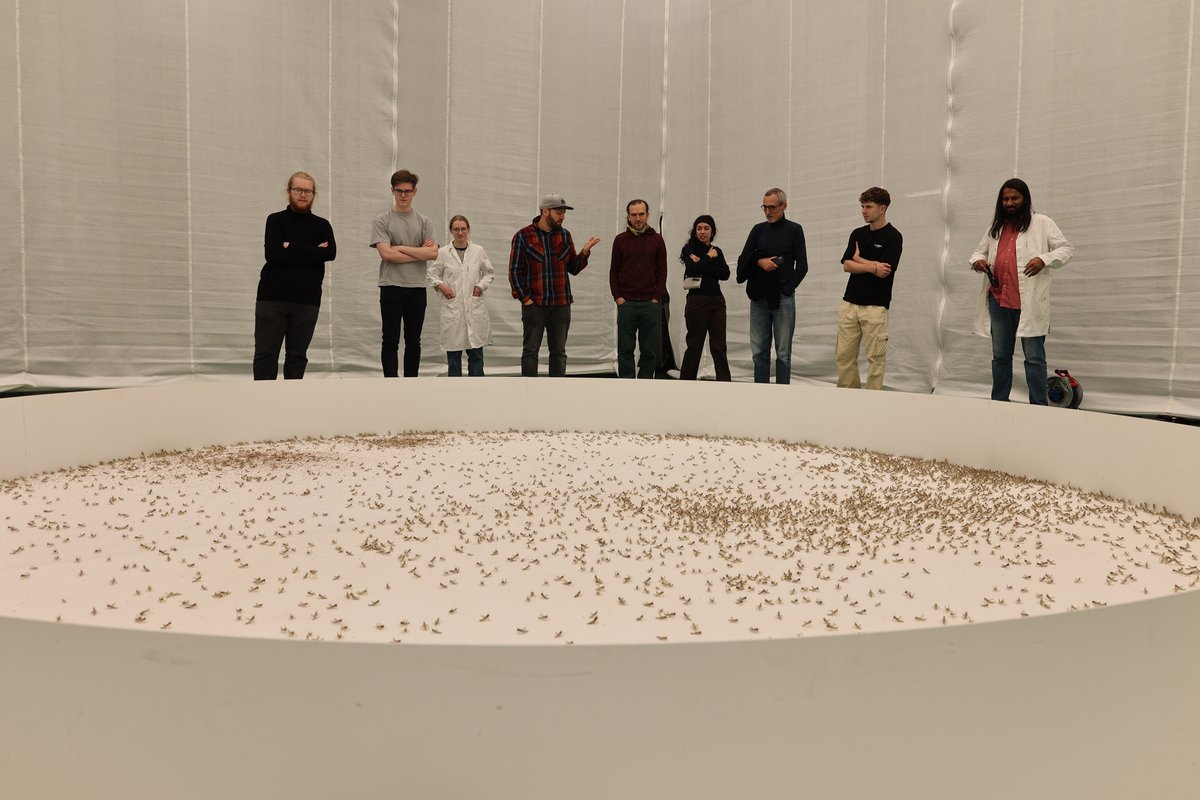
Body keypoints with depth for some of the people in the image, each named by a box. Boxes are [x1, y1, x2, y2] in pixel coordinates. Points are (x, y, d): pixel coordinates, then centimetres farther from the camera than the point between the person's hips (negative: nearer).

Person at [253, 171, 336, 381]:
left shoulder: (322, 225, 10)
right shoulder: (276, 220, 5)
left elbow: (330, 253, -9)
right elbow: (273, 252, -11)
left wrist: (291, 246, -10)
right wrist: (312, 253, -9)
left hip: (307, 300, 2)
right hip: (272, 298, -2)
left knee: (297, 356, 6)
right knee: (265, 354, -1)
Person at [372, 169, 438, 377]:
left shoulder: (424, 221, 10)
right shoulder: (382, 221, 2)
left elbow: (433, 253, -3)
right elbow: (386, 253, -11)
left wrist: (401, 248, -9)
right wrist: (420, 252, -6)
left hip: (417, 289, 3)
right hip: (391, 288, -3)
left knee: (413, 342, 8)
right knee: (391, 341, -1)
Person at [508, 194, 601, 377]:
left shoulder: (565, 235, 8)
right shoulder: (523, 236, -3)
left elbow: (573, 268, 11)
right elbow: (515, 271, -3)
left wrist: (584, 252, -6)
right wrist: (524, 298, -9)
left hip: (561, 305, 4)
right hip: (534, 305, -3)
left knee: (559, 351, 7)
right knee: (530, 350, 1)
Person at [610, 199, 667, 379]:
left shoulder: (657, 240, 6)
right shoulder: (620, 239, 6)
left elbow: (662, 271, 5)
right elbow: (614, 271, 7)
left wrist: (656, 298, -4)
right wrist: (617, 297, -3)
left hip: (650, 303, 0)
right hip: (626, 303, 0)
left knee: (649, 351, 3)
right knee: (625, 350, 3)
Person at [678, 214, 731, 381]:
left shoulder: (717, 251, 13)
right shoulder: (689, 249, 1)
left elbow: (725, 274, -3)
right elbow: (692, 269, -18)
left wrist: (702, 264, -11)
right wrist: (709, 258, -6)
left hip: (717, 300, 4)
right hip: (697, 300, -4)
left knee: (719, 346, 4)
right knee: (694, 345, 2)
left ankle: (725, 382, 5)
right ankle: (686, 381, 11)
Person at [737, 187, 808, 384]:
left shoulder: (794, 230, 4)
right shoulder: (758, 229, 13)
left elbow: (802, 266, 0)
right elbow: (743, 259, 8)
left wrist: (787, 288, -10)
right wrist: (759, 261, -12)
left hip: (783, 299, -3)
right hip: (759, 298, 3)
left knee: (783, 353, 0)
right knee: (759, 351, 4)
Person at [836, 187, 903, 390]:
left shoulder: (893, 237, -6)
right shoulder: (857, 233, 11)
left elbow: (885, 271, -16)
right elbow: (847, 265, 1)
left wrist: (858, 259, -3)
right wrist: (872, 267, -13)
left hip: (875, 306, -6)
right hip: (849, 303, 6)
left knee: (875, 357, 1)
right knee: (844, 355, 7)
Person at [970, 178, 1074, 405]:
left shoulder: (1042, 223, 2)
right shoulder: (996, 226, 18)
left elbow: (1066, 249, -1)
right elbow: (979, 251, 26)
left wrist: (1044, 259, -20)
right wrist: (977, 260, 2)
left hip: (1029, 302, -5)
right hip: (998, 301, 5)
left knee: (1034, 358, -3)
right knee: (1000, 356, 12)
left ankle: (1039, 408, 1)